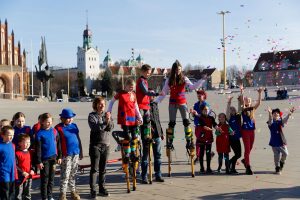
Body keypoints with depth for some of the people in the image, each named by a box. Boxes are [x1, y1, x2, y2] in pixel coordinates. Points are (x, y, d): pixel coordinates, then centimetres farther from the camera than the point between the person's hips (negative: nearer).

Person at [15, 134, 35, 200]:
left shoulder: (28, 152, 8)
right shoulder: (17, 153, -14)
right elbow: (15, 165, -15)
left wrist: (32, 170, 0)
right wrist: (22, 172, -19)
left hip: (28, 176, 7)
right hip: (20, 177, -7)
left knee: (28, 194, 16)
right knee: (19, 193, 4)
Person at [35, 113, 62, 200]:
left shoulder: (54, 131, 3)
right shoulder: (39, 133, -9)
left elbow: (58, 144, 10)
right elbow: (38, 148, -8)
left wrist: (59, 156, 8)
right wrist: (39, 161, -10)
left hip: (53, 158, 4)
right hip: (44, 159, -4)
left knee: (51, 178, 12)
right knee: (44, 179, 4)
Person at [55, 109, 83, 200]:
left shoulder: (74, 125, 8)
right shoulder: (58, 128, -7)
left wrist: (81, 152, 16)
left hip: (76, 154, 5)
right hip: (66, 155, -5)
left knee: (73, 175, 14)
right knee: (65, 175, -2)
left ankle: (73, 191, 24)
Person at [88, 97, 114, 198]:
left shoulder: (107, 115, 8)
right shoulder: (92, 116, -3)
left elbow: (110, 128, -4)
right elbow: (94, 127, -19)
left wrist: (109, 120, -22)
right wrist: (105, 122, -27)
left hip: (106, 144, 4)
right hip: (95, 145, -4)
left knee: (103, 169, 11)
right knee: (94, 168, -1)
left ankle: (102, 188, 21)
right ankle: (93, 190, 4)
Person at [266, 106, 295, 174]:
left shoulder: (280, 121, 1)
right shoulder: (271, 123, -6)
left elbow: (284, 120, -19)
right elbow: (270, 121, -29)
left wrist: (289, 114, -39)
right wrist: (270, 113, -50)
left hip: (282, 141, 3)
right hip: (274, 142, -3)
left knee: (285, 153, 3)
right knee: (277, 155, 0)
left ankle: (282, 162, 35)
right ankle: (277, 168, 18)